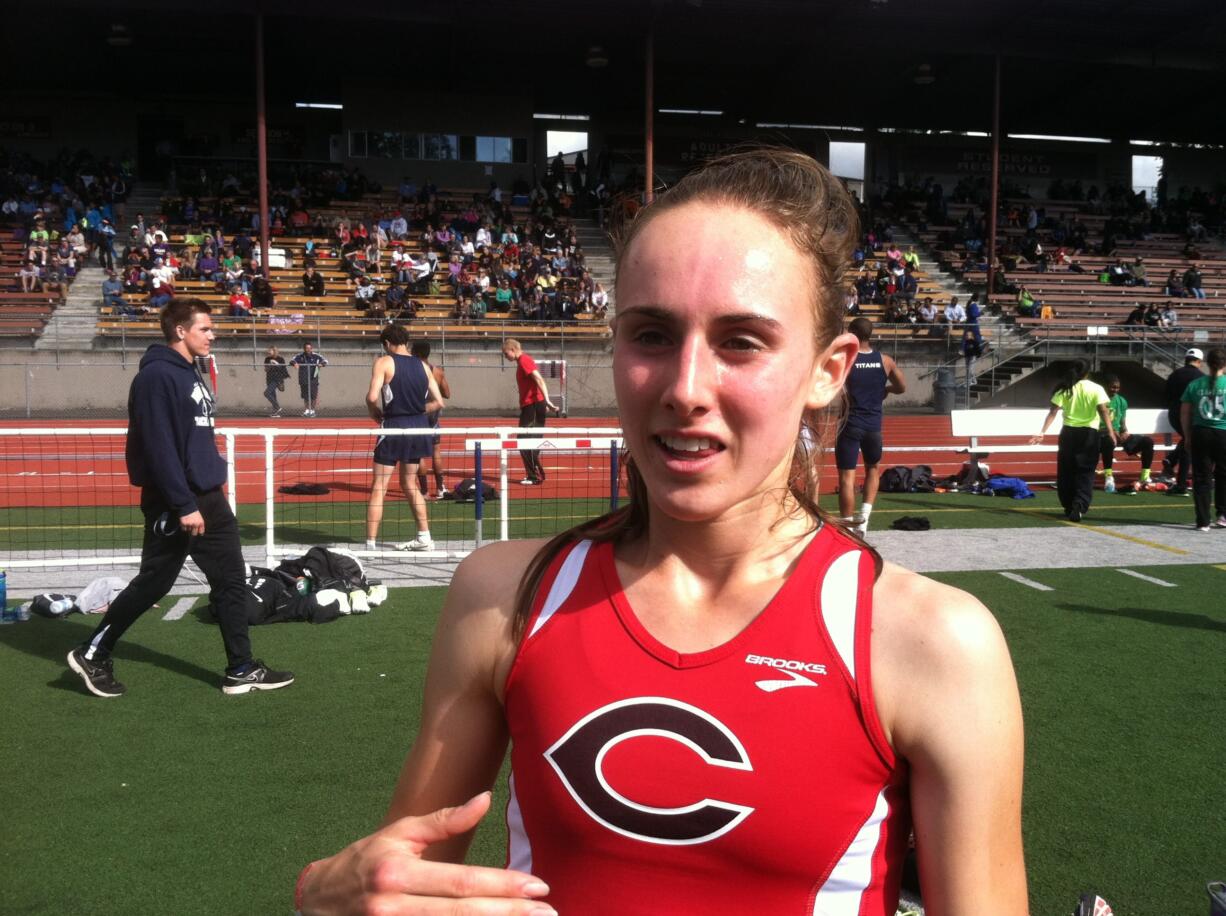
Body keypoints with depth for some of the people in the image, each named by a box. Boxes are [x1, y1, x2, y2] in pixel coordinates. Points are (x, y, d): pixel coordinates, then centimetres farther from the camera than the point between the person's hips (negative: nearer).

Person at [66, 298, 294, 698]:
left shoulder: (190, 373, 13)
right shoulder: (157, 376, -17)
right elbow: (158, 447, -23)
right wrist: (184, 505, -23)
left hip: (209, 497, 9)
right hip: (173, 503, -9)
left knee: (231, 581, 8)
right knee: (152, 583, 3)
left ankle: (241, 669, 16)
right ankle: (92, 654, 21)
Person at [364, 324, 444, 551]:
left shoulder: (384, 362, -5)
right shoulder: (422, 365, 9)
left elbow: (372, 396, -18)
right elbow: (438, 402, 7)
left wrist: (376, 414, 1)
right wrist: (416, 411, 14)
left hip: (394, 427, -5)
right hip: (419, 427, 5)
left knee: (379, 488, 0)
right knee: (409, 485, 21)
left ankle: (370, 544, -2)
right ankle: (424, 537, 24)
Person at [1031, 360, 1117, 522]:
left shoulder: (1064, 389, 3)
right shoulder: (1096, 389, -1)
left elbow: (1052, 413, -5)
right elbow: (1103, 412, -11)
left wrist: (1042, 432, -7)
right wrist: (1111, 433, -13)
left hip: (1068, 433, 2)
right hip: (1089, 433, -2)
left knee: (1066, 471, 13)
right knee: (1085, 472, 1)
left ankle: (1069, 507, 19)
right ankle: (1079, 506, -16)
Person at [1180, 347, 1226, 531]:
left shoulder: (1195, 385, 2)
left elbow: (1184, 415, 5)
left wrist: (1188, 437, 15)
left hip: (1201, 434, 1)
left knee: (1201, 479, 5)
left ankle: (1203, 521, 5)